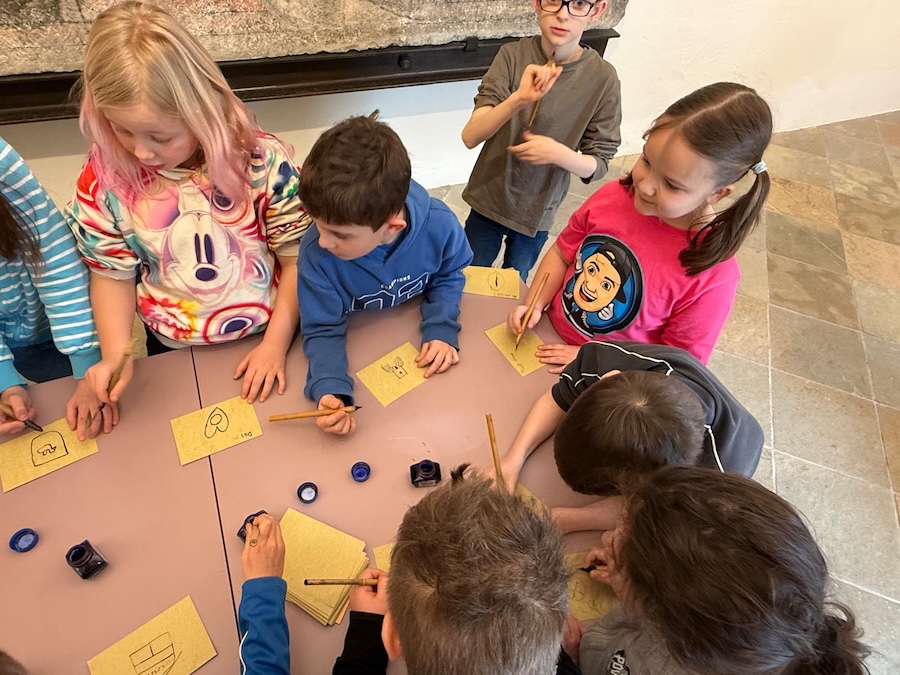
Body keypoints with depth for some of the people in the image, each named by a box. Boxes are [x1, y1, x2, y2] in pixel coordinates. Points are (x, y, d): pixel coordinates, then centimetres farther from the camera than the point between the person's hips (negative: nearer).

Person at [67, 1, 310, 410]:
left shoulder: (262, 161, -21)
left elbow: (297, 258, -13)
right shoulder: (103, 179, -14)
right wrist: (114, 354, -15)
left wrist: (276, 343, -17)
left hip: (266, 336, -1)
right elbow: (113, 274, -1)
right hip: (174, 350, 2)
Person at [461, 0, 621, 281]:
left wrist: (559, 153, -29)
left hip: (537, 215, 0)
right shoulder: (513, 55, -14)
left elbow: (597, 166, -8)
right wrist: (519, 99, -38)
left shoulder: (603, 78, -14)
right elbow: (470, 137, -21)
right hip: (488, 202, 0)